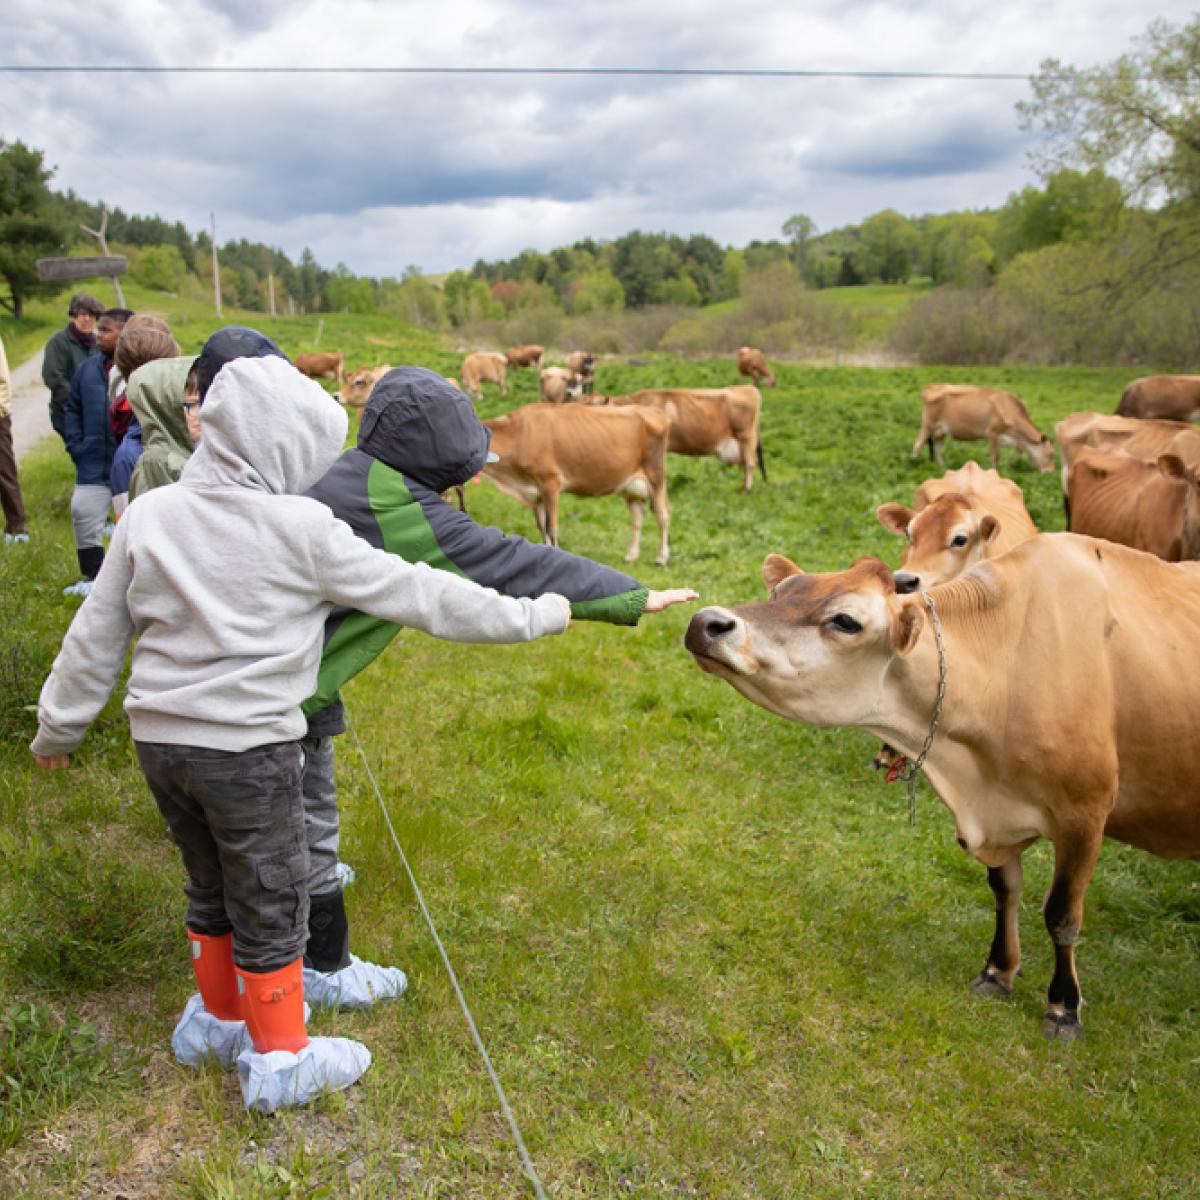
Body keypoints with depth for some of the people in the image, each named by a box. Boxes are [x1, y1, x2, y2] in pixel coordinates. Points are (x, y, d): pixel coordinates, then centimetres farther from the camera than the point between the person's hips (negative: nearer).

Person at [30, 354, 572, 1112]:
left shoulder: (150, 514, 0)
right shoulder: (302, 530, -15)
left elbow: (96, 635, 7)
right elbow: (417, 594, -11)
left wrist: (61, 725, 20)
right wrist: (534, 616, -2)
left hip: (160, 739, 6)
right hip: (249, 751, -6)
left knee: (212, 887, 25)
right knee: (272, 907, 11)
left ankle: (217, 1018, 43)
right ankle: (281, 1061, 27)